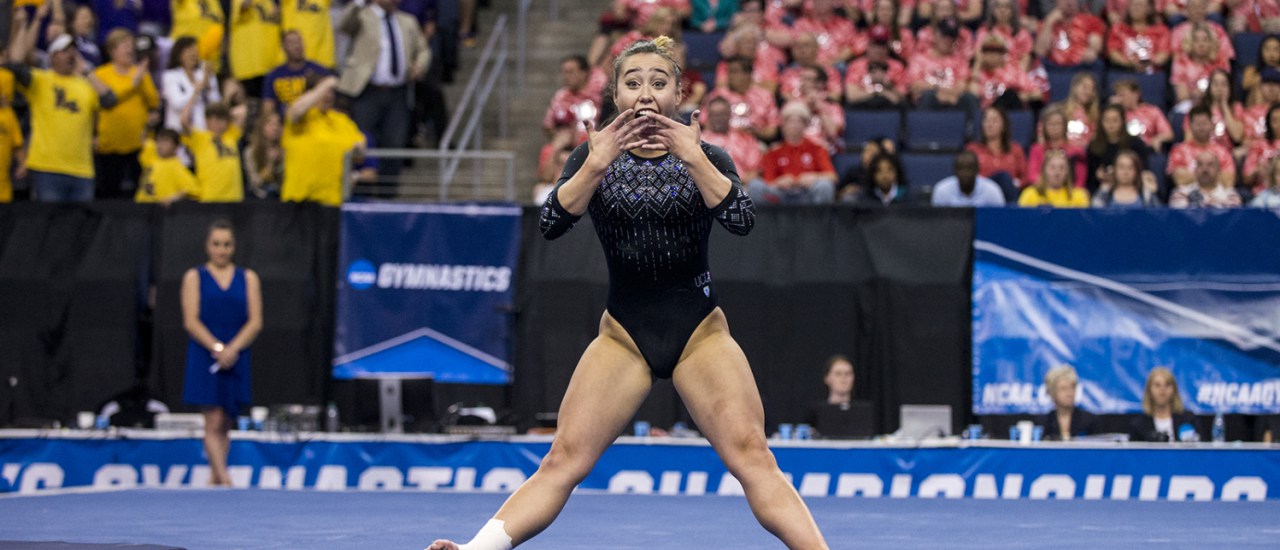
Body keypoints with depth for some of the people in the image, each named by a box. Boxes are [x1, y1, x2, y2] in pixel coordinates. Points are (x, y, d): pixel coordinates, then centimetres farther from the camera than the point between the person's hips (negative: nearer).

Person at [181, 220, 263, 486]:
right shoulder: (195, 277, 5)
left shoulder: (248, 278, 10)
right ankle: (222, 476, -17)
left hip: (236, 361, 2)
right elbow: (191, 321, -4)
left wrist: (232, 349, -13)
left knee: (224, 425, 6)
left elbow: (255, 322, 2)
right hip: (204, 360, -2)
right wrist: (217, 348, -16)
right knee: (213, 422, -11)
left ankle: (213, 478, 12)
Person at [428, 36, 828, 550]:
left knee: (752, 455, -16)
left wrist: (694, 159, -31)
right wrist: (595, 166, -30)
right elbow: (552, 222, -14)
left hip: (700, 331, 0)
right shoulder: (593, 158, 3)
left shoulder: (706, 157, 1)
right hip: (624, 333, 1)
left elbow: (742, 219, -18)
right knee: (563, 461, -10)